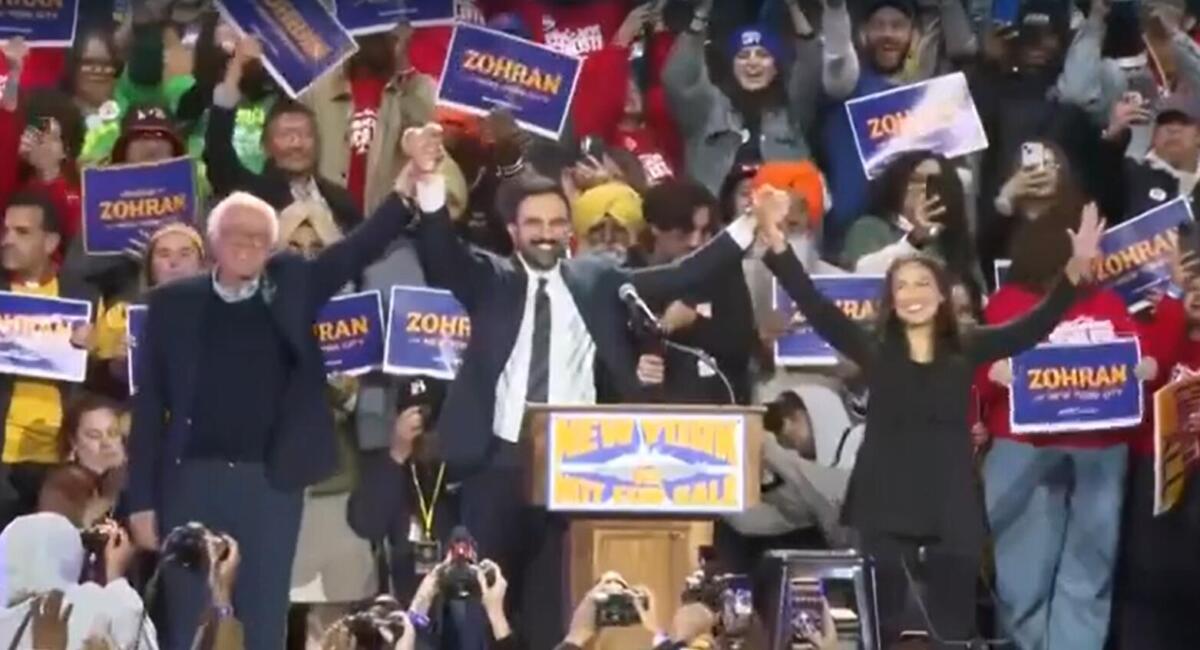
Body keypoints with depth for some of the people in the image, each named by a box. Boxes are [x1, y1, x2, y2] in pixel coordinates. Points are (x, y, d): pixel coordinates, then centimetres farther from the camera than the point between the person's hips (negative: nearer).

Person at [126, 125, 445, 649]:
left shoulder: (292, 285, 6)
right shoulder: (173, 302, 4)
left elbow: (364, 244, -3)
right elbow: (149, 405, 4)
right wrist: (142, 498, 0)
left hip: (270, 482, 0)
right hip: (192, 480, 0)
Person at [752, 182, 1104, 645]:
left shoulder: (966, 351, 5)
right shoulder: (873, 351, 2)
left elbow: (1034, 327, -2)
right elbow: (814, 305, -5)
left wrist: (1074, 273, -17)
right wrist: (776, 242, -17)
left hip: (951, 512, 1)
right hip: (885, 509, -1)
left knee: (953, 632, 6)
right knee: (882, 630, 5)